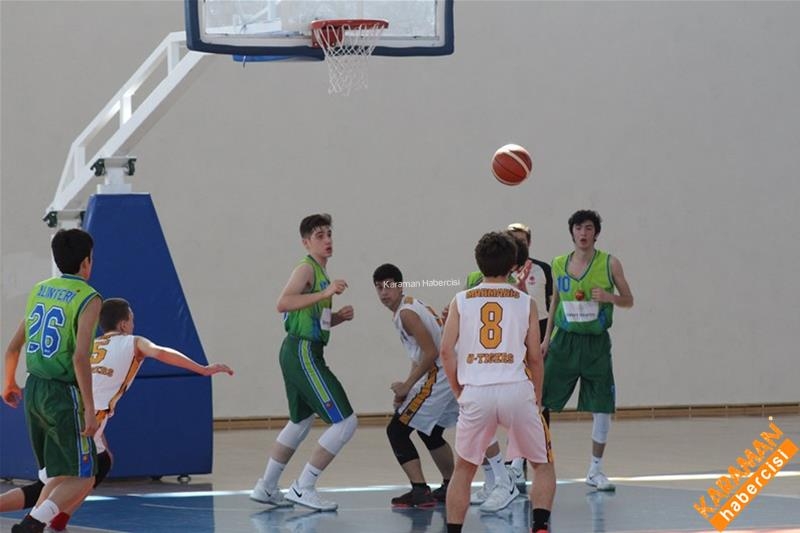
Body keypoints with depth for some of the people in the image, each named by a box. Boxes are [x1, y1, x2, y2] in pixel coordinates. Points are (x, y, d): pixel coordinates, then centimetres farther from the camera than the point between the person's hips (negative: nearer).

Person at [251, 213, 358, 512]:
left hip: (301, 354, 11)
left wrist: (338, 316, 9)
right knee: (345, 422, -12)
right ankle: (303, 489, -6)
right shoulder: (307, 268, -12)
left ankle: (266, 488, 33)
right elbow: (283, 304, -28)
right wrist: (325, 293, -31)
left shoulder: (320, 272, 18)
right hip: (303, 351, -11)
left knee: (300, 421, 25)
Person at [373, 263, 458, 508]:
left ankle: (420, 492, -13)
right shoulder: (413, 305, 17)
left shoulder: (406, 313, -14)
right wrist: (407, 388, 12)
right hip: (452, 374, 10)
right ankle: (450, 486, 36)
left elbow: (431, 353, -21)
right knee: (430, 431, 28)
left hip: (440, 375, -10)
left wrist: (407, 386, -12)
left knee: (397, 430, -6)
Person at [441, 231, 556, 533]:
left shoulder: (461, 301, 11)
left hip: (475, 392, 1)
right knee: (543, 465, 15)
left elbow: (446, 351, 3)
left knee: (464, 469, 19)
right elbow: (535, 357, 8)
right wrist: (537, 397, 20)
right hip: (516, 388, -1)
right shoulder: (525, 302, 11)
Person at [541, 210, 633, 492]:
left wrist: (609, 297, -18)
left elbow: (628, 300, 3)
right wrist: (547, 338, 10)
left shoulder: (609, 264, -3)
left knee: (602, 408, -1)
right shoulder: (559, 264, 4)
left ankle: (595, 471, 13)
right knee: (537, 401, -4)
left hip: (596, 343, -1)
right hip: (565, 341, 1)